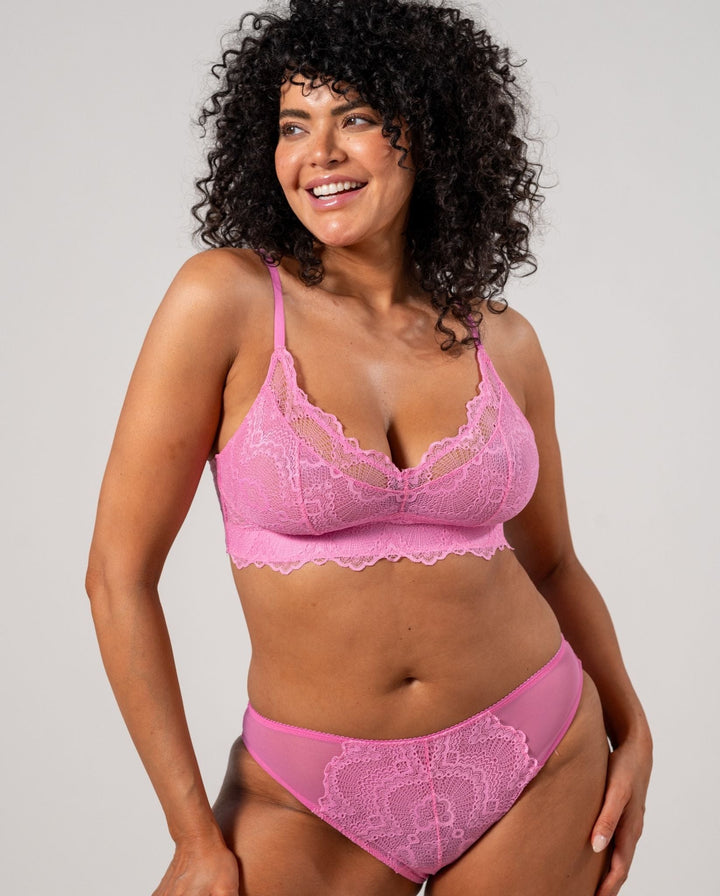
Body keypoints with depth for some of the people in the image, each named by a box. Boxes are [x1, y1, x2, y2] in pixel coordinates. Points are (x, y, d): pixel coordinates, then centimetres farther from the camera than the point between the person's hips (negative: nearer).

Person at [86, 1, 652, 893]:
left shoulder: (503, 344, -1)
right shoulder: (226, 299, -11)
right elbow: (120, 571, -11)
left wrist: (630, 732, 0)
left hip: (537, 769, 3)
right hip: (313, 802, -2)